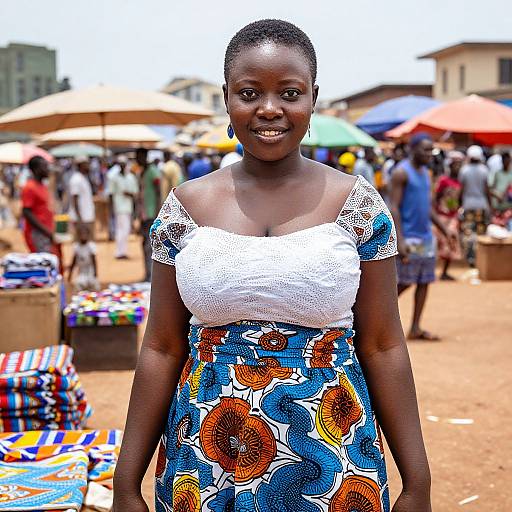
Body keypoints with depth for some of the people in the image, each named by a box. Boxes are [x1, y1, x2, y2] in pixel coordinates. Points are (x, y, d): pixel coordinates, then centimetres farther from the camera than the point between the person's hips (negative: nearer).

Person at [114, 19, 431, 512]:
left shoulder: (357, 203, -3)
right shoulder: (186, 206, -1)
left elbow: (382, 347, -2)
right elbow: (162, 349, 2)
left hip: (330, 469, -1)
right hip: (205, 463, 1)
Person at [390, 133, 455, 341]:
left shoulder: (425, 173, 16)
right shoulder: (401, 173, -10)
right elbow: (394, 207, -15)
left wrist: (444, 230, 18)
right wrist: (400, 240, -22)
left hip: (426, 237, 8)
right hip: (409, 238, -8)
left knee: (424, 282, 5)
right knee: (404, 282, -5)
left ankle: (415, 328, 10)